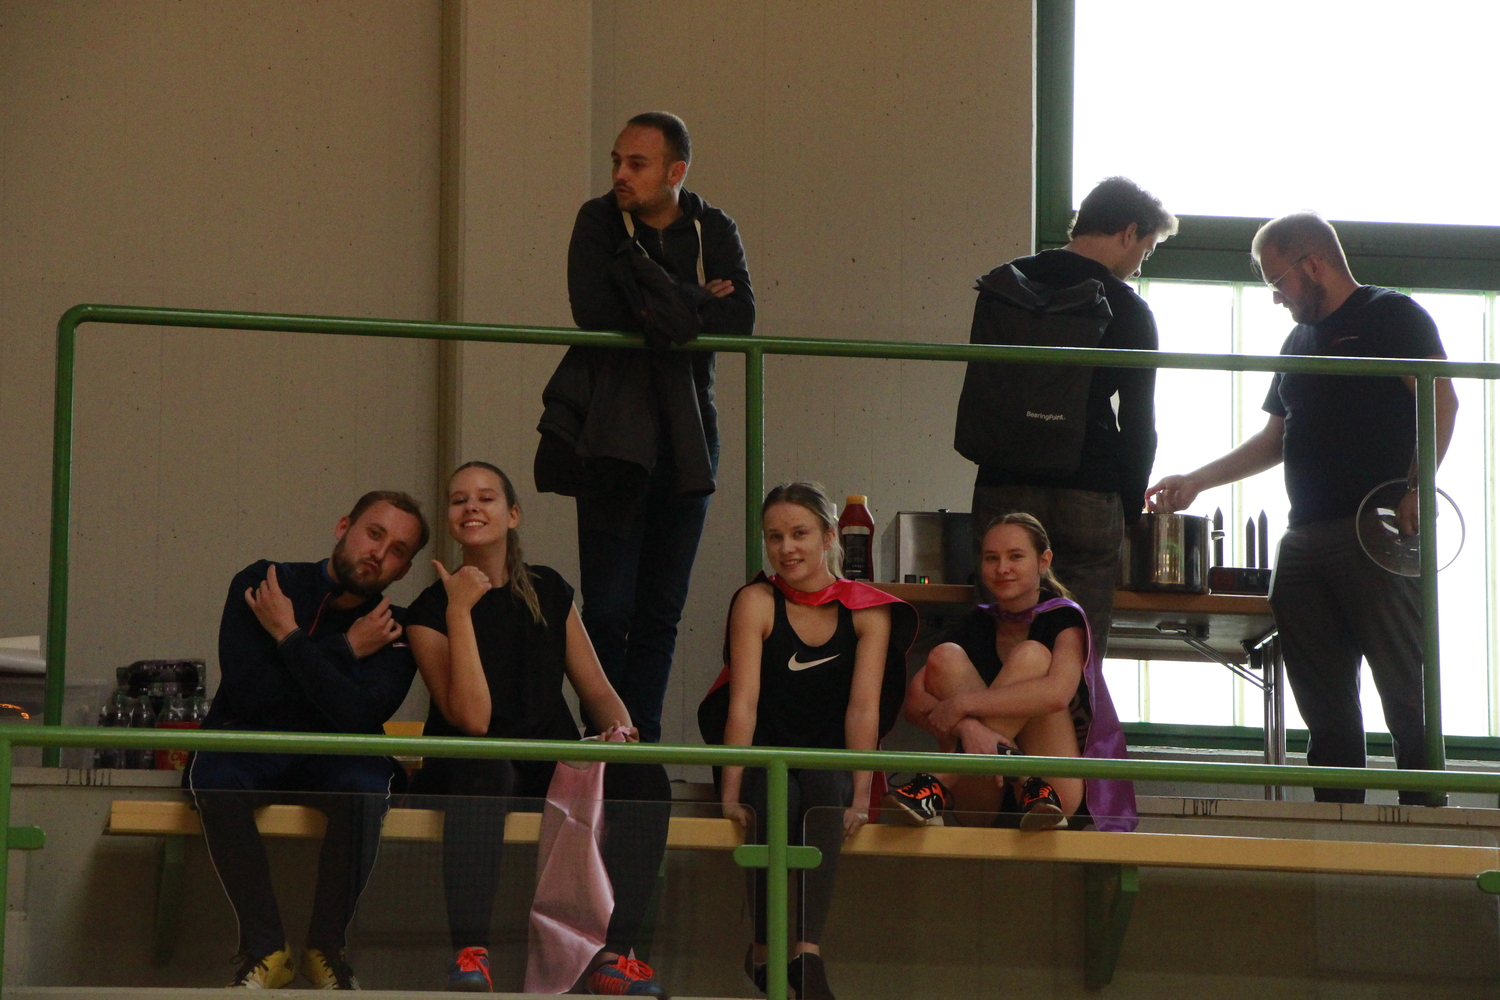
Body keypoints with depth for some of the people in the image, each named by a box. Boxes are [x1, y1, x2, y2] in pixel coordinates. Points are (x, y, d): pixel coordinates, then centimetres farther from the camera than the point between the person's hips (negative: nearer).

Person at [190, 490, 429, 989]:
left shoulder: (394, 633, 1)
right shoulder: (262, 584, -2)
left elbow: (359, 714, -19)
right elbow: (248, 691, -15)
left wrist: (291, 638, -14)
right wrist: (346, 648, -10)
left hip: (332, 760, 1)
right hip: (248, 749, -1)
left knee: (365, 783, -34)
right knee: (213, 777, -36)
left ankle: (326, 944, -16)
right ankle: (265, 947, -25)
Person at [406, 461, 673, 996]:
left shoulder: (549, 592, 11)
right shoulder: (431, 611, -3)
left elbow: (596, 690, 12)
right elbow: (471, 718, -16)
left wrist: (621, 727, -11)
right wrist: (459, 613, -18)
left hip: (552, 771, 4)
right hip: (465, 769, -4)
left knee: (644, 777, -25)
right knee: (485, 769, -40)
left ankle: (613, 955, -25)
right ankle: (470, 953, -39)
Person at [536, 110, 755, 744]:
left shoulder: (713, 232, 7)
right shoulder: (599, 222, 2)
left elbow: (740, 319, -7)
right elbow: (593, 309, -14)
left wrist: (665, 304, -14)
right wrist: (695, 304, -9)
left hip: (685, 437, 3)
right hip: (612, 437, -2)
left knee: (662, 609, 3)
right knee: (608, 608, -8)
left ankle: (642, 736, 7)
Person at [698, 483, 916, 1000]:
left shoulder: (867, 609, 1)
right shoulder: (756, 602, -3)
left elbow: (864, 708, -8)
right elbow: (744, 702, -13)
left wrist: (859, 795, -21)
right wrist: (731, 792, -23)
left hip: (829, 766, 1)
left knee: (826, 789, -33)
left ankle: (806, 949, -41)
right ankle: (763, 948, -22)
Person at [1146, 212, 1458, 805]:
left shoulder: (1392, 315, 1)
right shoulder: (1301, 340, 25)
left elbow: (1441, 401, -11)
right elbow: (1275, 440, 31)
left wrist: (1416, 489, -22)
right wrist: (1195, 482, 27)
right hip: (1304, 542, 8)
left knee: (1406, 690, -10)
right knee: (1325, 704, 4)